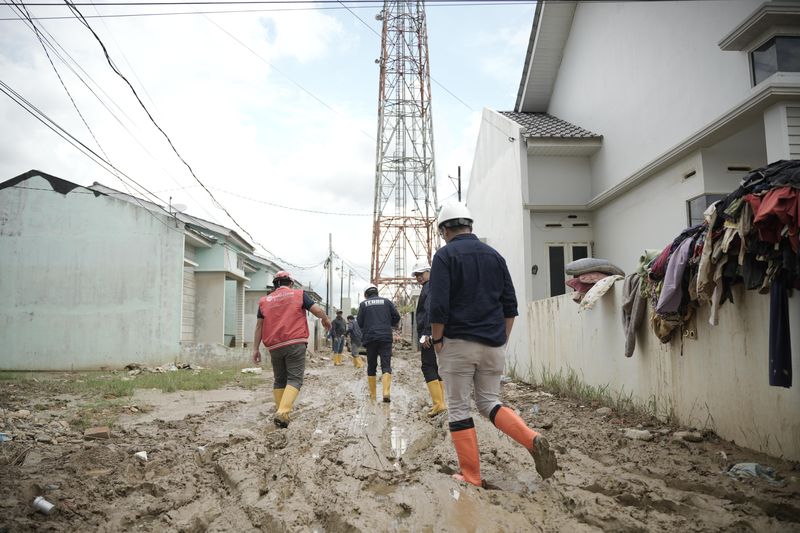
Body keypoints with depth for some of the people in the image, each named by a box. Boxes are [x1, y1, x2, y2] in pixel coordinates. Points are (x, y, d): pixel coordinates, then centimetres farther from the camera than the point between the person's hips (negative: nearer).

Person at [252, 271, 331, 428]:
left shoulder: (264, 300, 14)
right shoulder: (299, 294, 5)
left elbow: (259, 326, 12)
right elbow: (317, 310, -1)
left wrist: (256, 349, 14)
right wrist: (326, 320, 19)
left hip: (274, 346, 4)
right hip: (295, 344, -4)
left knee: (279, 380, 17)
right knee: (295, 379, -4)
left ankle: (281, 413, 16)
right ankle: (283, 412, -20)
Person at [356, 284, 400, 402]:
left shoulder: (363, 304, 5)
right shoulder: (386, 301, 8)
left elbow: (359, 322, 2)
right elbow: (397, 317, 4)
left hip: (370, 338, 0)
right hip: (386, 337, 0)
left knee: (371, 367, 12)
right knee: (386, 366, -3)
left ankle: (373, 394, 15)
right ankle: (386, 392, -22)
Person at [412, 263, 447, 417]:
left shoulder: (429, 287, -7)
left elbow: (430, 310, -19)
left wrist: (427, 333, -23)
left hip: (430, 334, -10)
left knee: (428, 367, -9)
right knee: (436, 368, 12)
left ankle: (438, 403, -14)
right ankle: (440, 402, 14)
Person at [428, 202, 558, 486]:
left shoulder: (445, 255, -6)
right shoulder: (494, 255, 11)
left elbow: (438, 306, -15)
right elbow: (510, 305, 11)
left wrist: (437, 340, -2)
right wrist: (501, 340, 16)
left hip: (458, 343, -5)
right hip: (492, 345, 5)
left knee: (458, 408, 6)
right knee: (489, 402, 16)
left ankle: (471, 477, 11)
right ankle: (533, 440, -6)